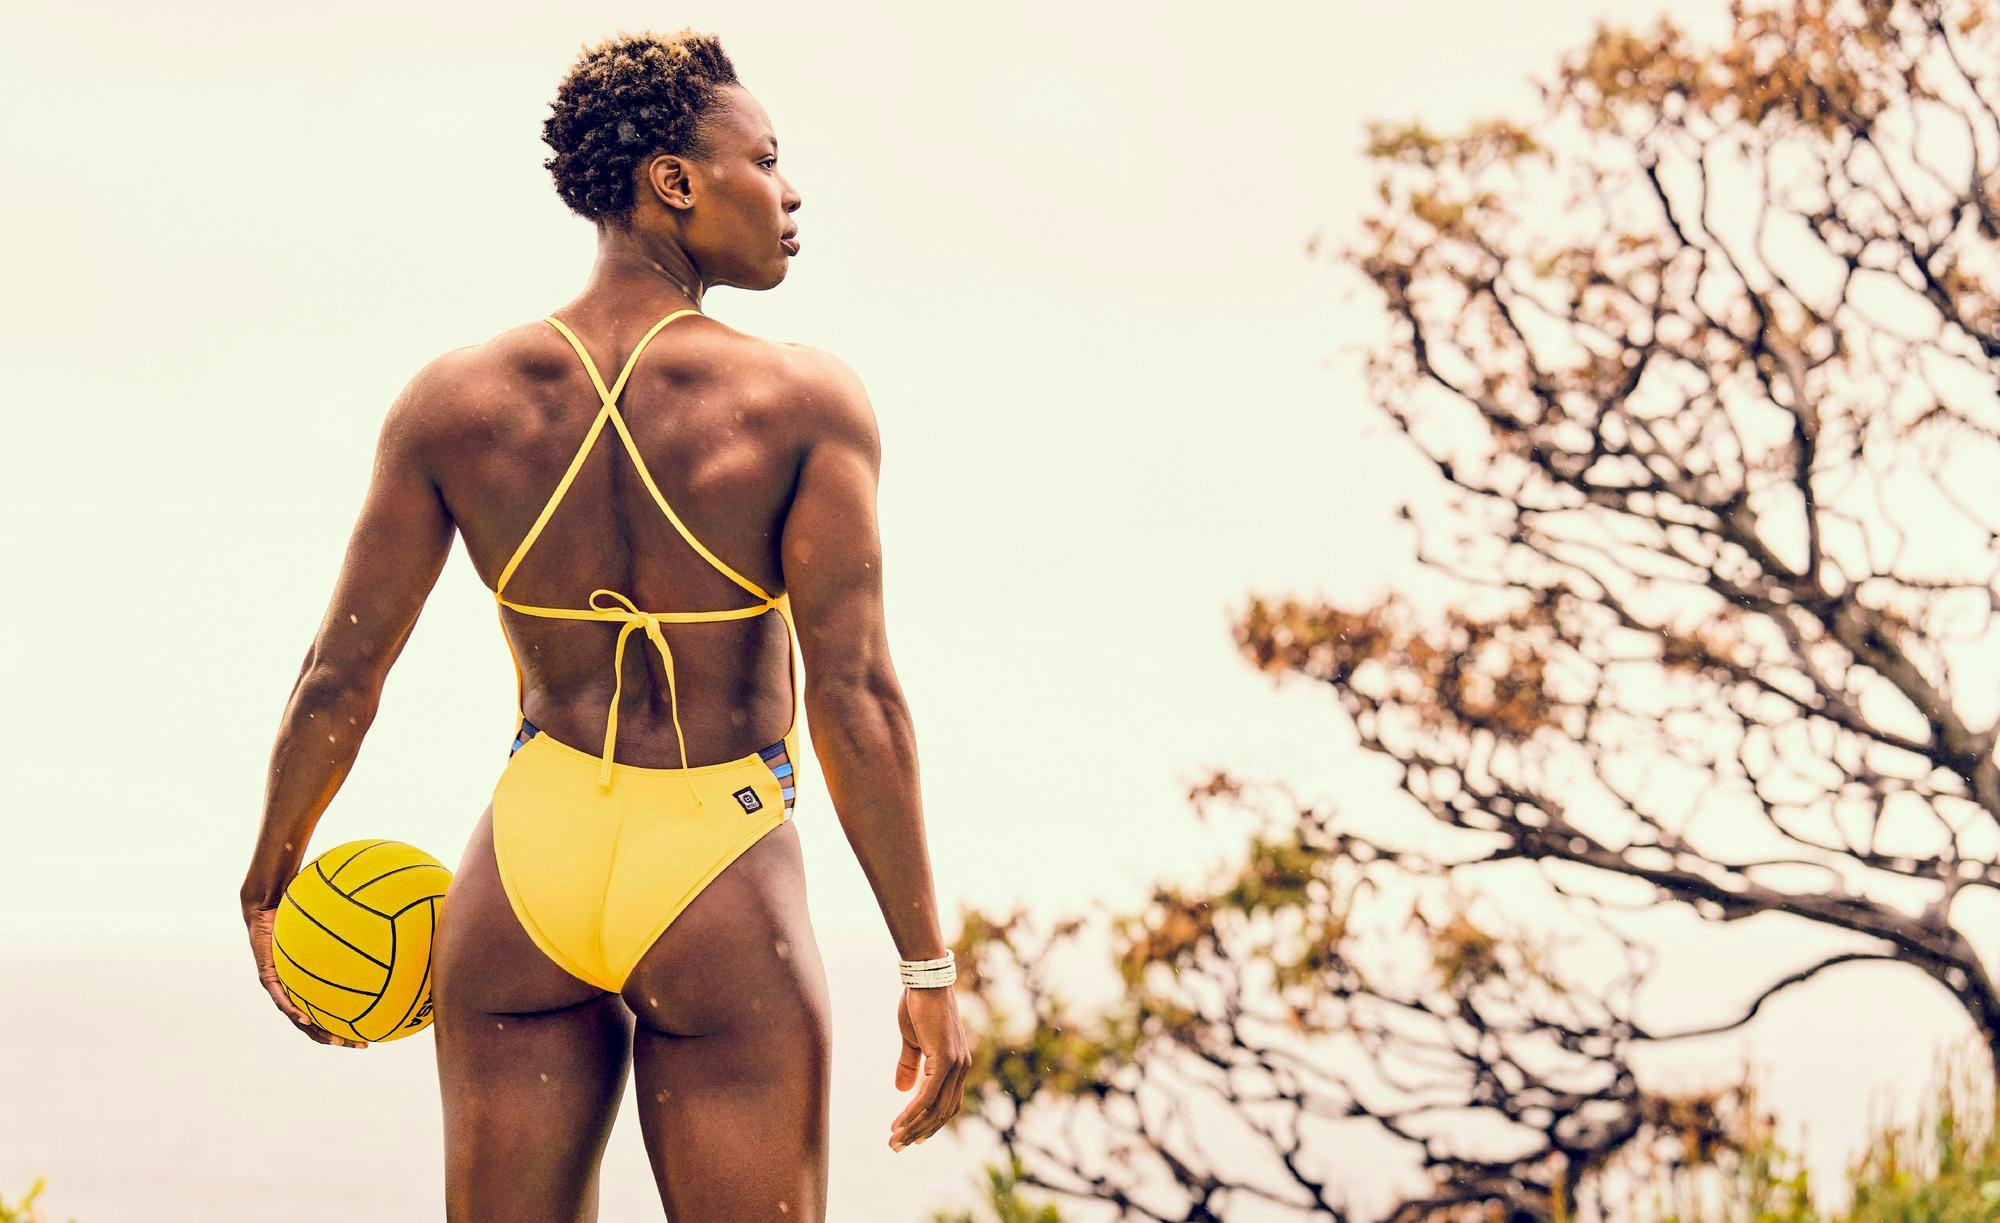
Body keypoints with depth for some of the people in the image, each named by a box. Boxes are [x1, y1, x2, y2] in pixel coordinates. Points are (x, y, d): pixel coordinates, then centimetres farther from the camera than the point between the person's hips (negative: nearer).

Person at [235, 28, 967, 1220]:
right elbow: (855, 695, -16)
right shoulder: (806, 399, -11)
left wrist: (271, 878, 17)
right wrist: (930, 966, -11)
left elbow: (341, 674, 1)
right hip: (722, 896, -3)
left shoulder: (456, 399, -2)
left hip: (529, 859, 3)